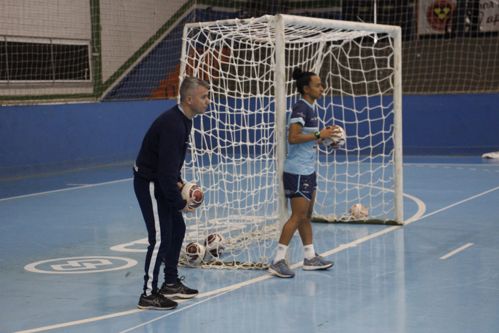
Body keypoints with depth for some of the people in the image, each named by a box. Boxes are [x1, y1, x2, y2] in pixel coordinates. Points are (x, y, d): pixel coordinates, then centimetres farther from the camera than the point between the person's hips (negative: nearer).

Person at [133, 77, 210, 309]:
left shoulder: (183, 120, 5)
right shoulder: (172, 125, -27)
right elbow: (167, 168, -29)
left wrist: (178, 182, 7)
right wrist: (179, 203, -20)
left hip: (161, 182, 10)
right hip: (149, 183, -10)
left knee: (177, 229, 17)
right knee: (160, 237, -10)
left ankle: (171, 284, 29)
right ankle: (148, 295, -4)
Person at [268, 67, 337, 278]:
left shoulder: (310, 108, 14)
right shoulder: (300, 108, -16)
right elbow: (293, 137, -25)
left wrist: (324, 135, 9)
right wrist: (318, 135, -19)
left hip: (308, 170, 10)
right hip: (297, 171, -10)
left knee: (306, 215, 15)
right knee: (298, 216, -9)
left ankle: (310, 257, 23)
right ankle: (278, 261, -7)